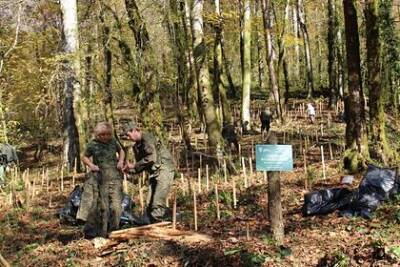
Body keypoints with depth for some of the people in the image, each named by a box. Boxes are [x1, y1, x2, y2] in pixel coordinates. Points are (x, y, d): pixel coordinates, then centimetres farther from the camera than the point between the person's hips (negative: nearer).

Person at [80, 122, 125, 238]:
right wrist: (91, 165, -9)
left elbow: (121, 151, 22)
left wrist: (121, 161, 4)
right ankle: (92, 231, 8)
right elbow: (85, 157, 9)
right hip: (98, 178, -2)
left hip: (114, 177, 2)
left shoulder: (113, 142, 4)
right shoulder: (92, 145, -3)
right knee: (98, 204, -2)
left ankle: (112, 230, 10)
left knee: (114, 203, -1)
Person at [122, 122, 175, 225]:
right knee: (149, 204, 5)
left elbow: (151, 158, -26)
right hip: (154, 173, 9)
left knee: (157, 204, -14)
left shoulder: (147, 138, -13)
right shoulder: (136, 146, 14)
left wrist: (134, 165, -20)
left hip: (164, 169, -9)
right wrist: (129, 170, -1)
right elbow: (141, 167, 18)